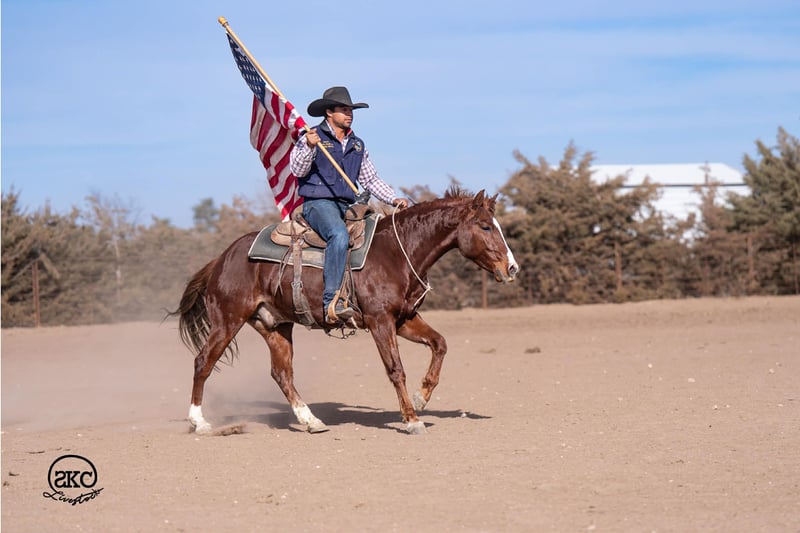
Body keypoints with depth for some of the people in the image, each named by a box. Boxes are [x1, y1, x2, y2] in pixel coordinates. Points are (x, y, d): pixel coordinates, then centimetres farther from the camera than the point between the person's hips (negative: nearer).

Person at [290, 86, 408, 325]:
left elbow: (371, 179, 22)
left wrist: (394, 199, 8)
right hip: (318, 203, -7)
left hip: (348, 206, 7)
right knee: (339, 235, -36)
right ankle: (331, 301, -43)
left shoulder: (357, 145, 19)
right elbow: (297, 170, -9)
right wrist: (309, 147, -27)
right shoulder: (312, 137, 2)